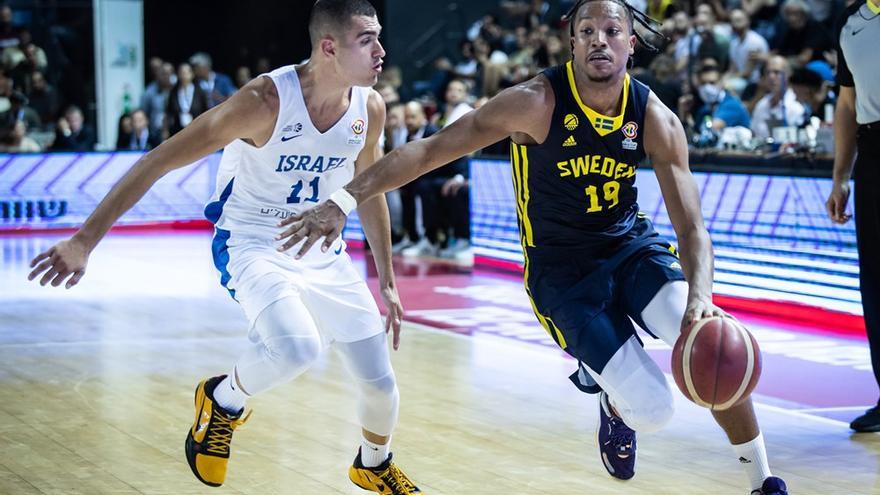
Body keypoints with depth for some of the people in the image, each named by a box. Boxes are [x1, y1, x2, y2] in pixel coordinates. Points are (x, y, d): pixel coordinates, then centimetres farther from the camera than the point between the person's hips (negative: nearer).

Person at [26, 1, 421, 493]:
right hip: (254, 244, -5)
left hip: (323, 250, 6)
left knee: (381, 382, 6)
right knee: (297, 348, -34)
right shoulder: (265, 100, -27)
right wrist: (85, 239, -28)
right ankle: (224, 400, 0)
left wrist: (387, 280, 13)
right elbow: (159, 162, -25)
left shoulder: (370, 107, -10)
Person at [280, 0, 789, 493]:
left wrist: (700, 295, -36)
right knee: (651, 409, -16)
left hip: (632, 246, 3)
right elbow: (432, 149, -19)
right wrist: (344, 201, -25)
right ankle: (612, 396, 24)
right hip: (561, 269, -3)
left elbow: (693, 228, -14)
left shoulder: (656, 120, -12)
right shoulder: (537, 103, -22)